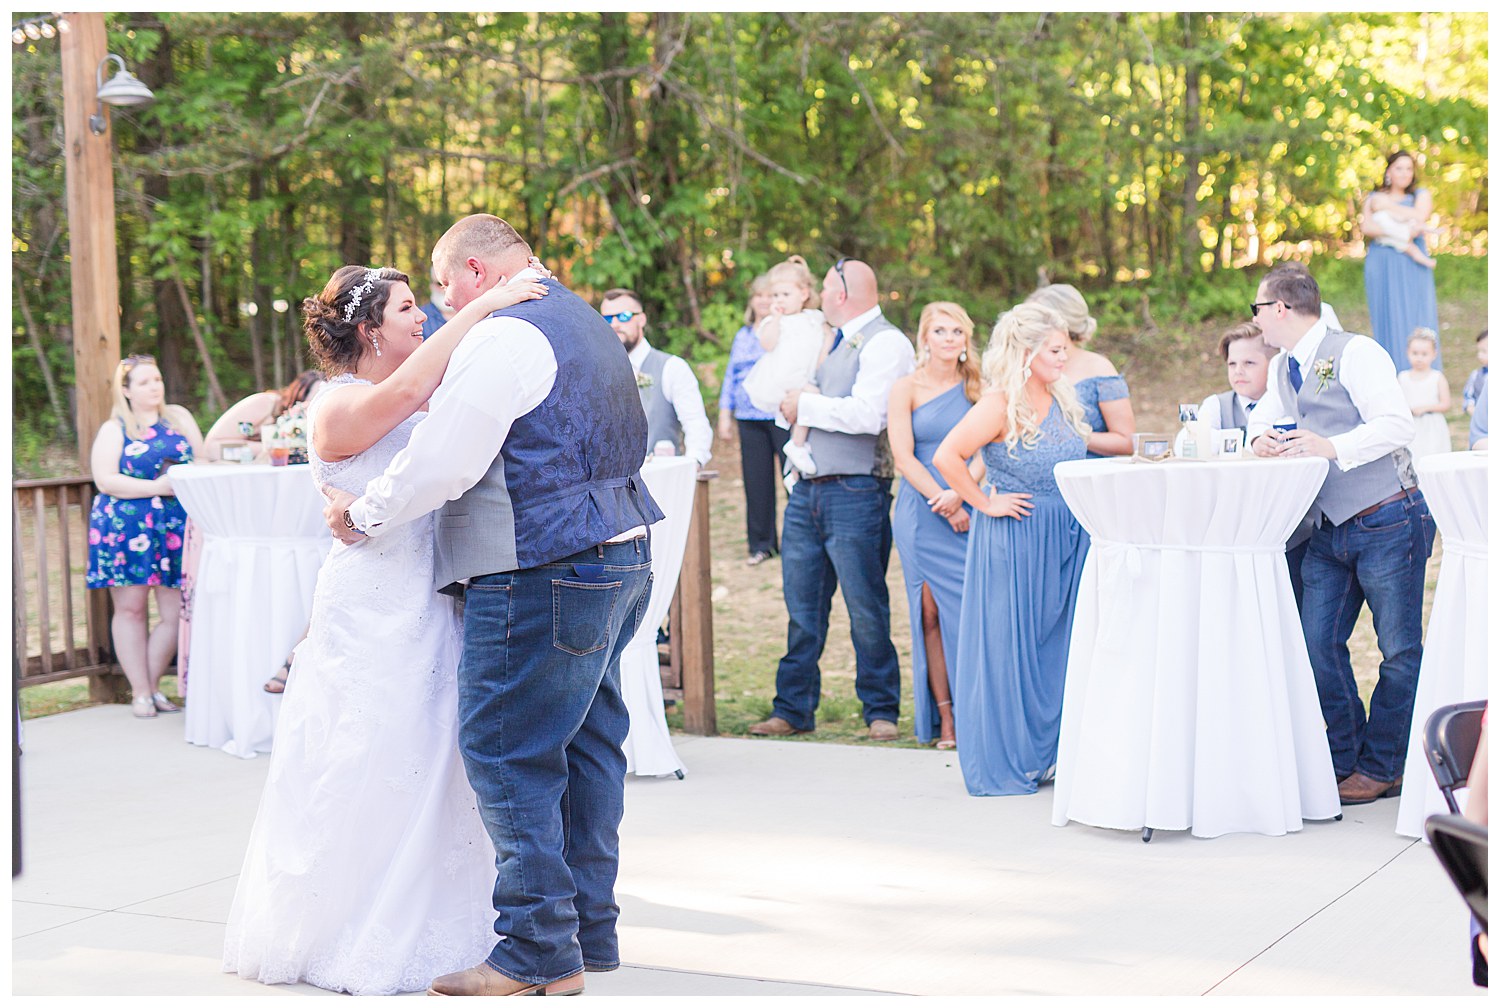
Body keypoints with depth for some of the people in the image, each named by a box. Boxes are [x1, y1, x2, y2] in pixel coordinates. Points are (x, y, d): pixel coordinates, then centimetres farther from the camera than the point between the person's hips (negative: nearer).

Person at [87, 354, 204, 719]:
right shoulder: (113, 430, 4)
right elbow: (105, 480, -8)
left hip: (175, 528, 2)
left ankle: (152, 685, 12)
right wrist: (158, 487, -15)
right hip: (126, 530, -2)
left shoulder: (179, 418, 13)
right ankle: (141, 692, 7)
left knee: (175, 612, -3)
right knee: (130, 608, -1)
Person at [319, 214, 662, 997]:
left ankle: (538, 952, -2)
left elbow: (440, 463, -17)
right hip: (619, 558, 10)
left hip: (541, 575, -10)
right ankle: (590, 929, 22)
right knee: (586, 746, 14)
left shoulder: (505, 336, -14)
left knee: (507, 755, -5)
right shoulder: (583, 323, 19)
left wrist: (361, 518, -3)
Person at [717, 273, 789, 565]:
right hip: (749, 419, 5)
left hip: (784, 417, -5)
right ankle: (761, 543, 14)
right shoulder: (742, 336, 19)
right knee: (757, 482, 5)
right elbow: (730, 377, 21)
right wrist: (725, 416, 15)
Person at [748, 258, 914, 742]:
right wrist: (792, 402, 7)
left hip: (854, 493, -8)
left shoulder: (885, 343, -7)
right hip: (807, 489, 8)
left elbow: (866, 415, -20)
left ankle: (881, 711, 10)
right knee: (802, 606, 9)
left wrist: (805, 405, -10)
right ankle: (793, 709, 15)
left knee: (866, 607, -1)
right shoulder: (832, 340, 18)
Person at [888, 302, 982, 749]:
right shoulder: (907, 389, 4)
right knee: (930, 612, -2)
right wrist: (943, 504, -11)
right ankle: (945, 717, 3)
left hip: (969, 510, 1)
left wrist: (959, 493, -15)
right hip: (922, 513, -1)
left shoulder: (977, 389, 9)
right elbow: (903, 456, -4)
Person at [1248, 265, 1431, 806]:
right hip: (1328, 532, 8)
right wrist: (1261, 438, 4)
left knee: (1400, 650, -1)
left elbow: (1397, 425, -19)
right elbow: (1263, 417, 28)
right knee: (1318, 644, 3)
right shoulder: (1282, 368, 14)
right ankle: (1345, 759, 14)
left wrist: (1331, 447, -29)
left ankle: (1380, 768, 7)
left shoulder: (1354, 353, -11)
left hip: (1388, 522, -8)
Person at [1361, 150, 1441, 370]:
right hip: (1381, 267, 0)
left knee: (1415, 318, -6)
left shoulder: (1421, 195, 13)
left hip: (1412, 267, 0)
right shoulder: (1374, 198, 14)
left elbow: (1419, 216, -8)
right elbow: (1366, 226, -5)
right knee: (1387, 321, -3)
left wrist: (1388, 206, -4)